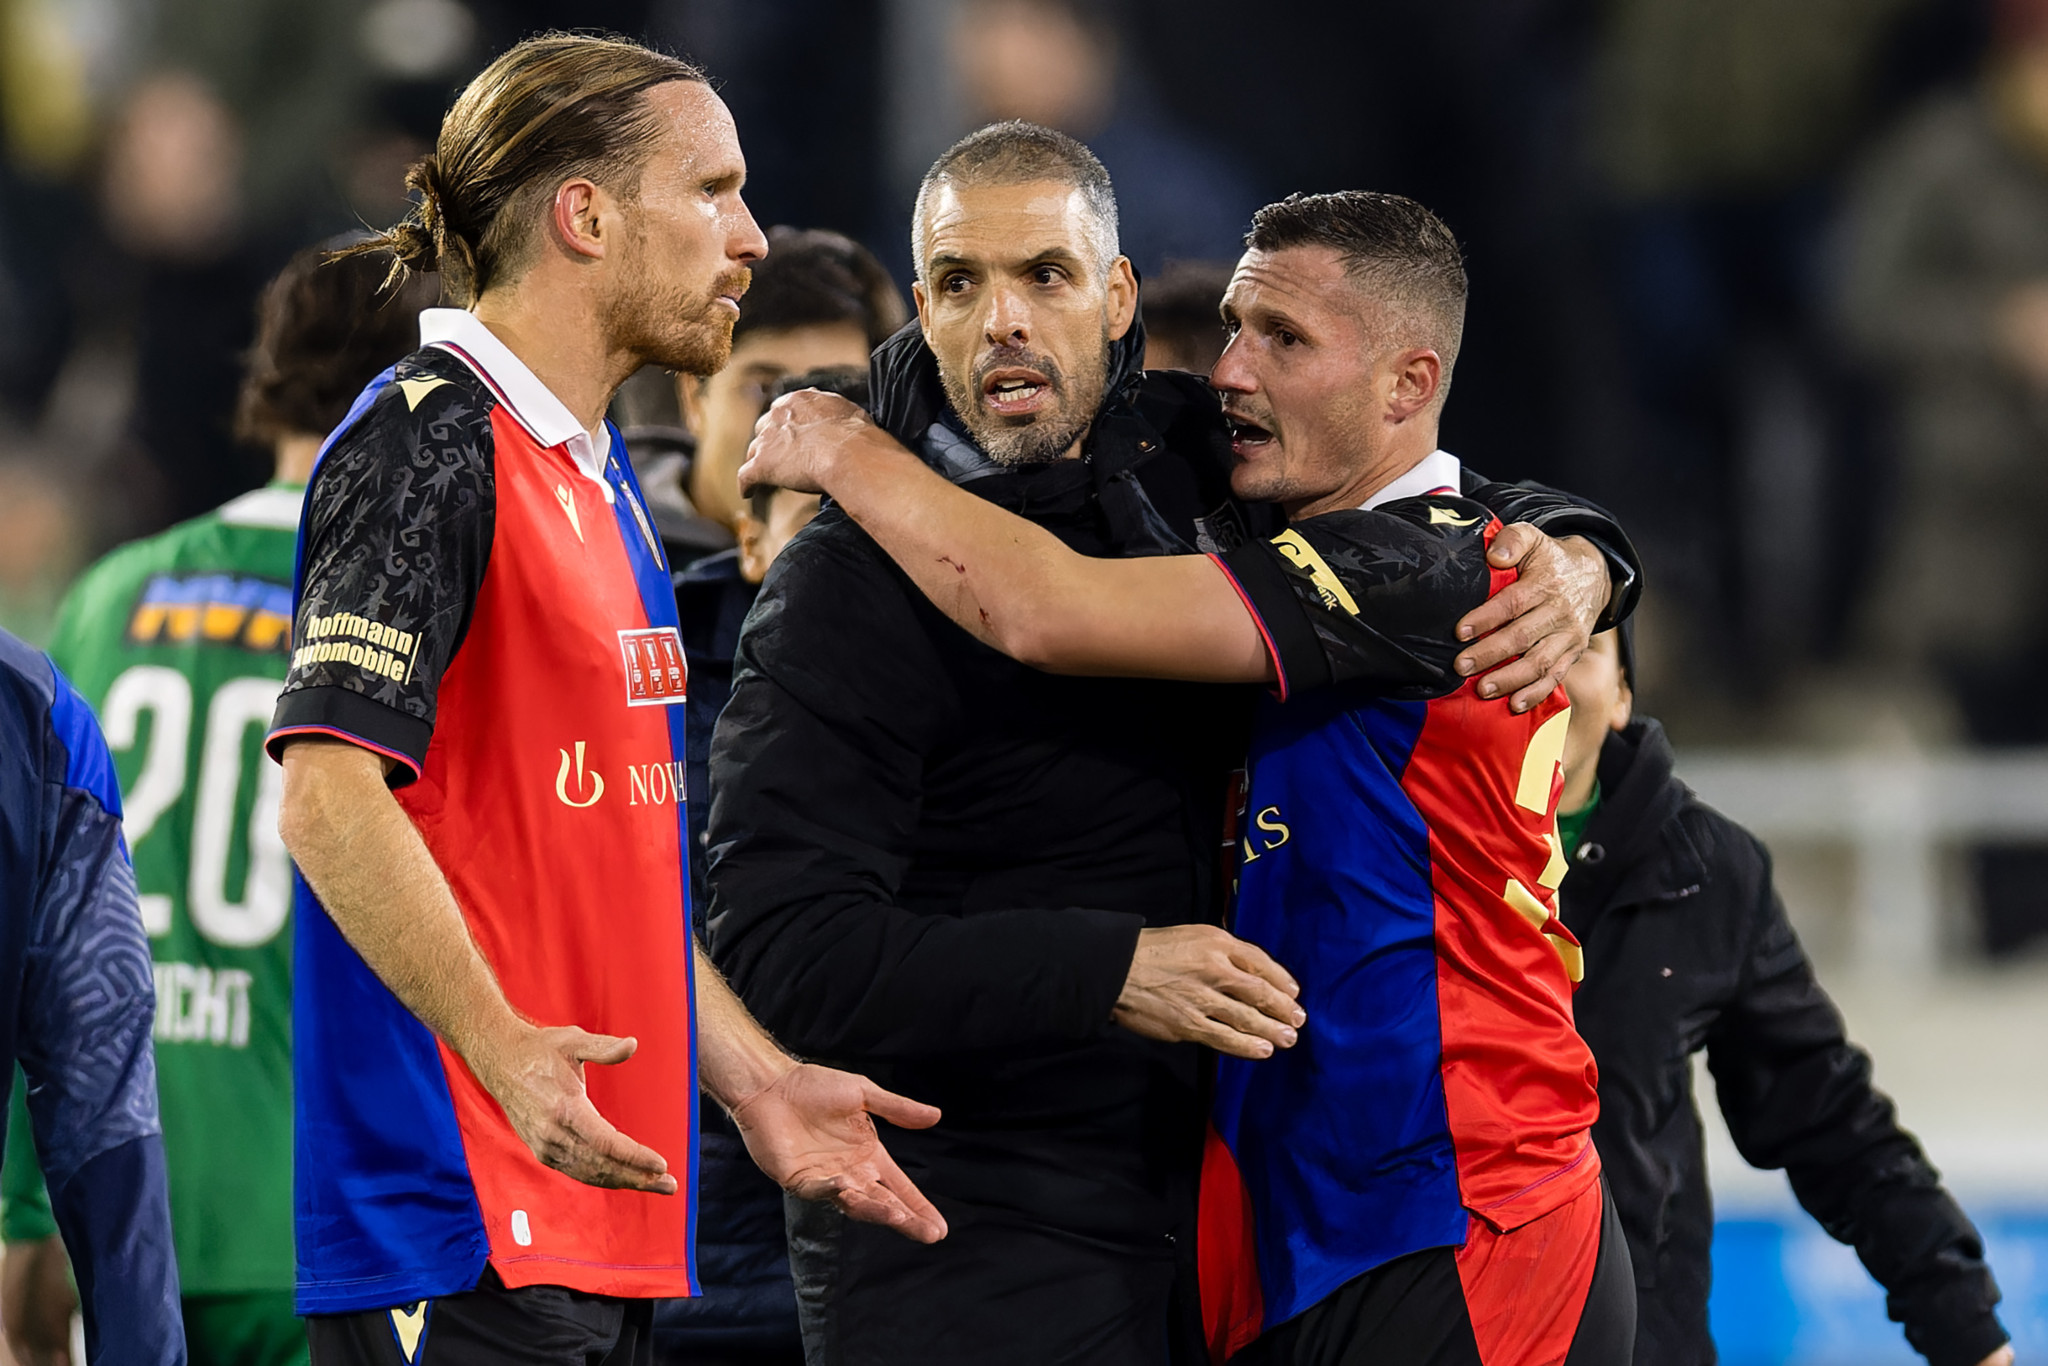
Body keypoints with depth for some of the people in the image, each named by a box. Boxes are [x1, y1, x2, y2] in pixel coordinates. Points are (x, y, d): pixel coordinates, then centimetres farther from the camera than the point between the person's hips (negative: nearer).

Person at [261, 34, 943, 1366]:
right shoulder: (427, 442, -10)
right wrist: (500, 1045, -30)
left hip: (601, 1200, 10)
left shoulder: (602, 479, 21)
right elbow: (329, 795, -20)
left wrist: (755, 1079, 18)